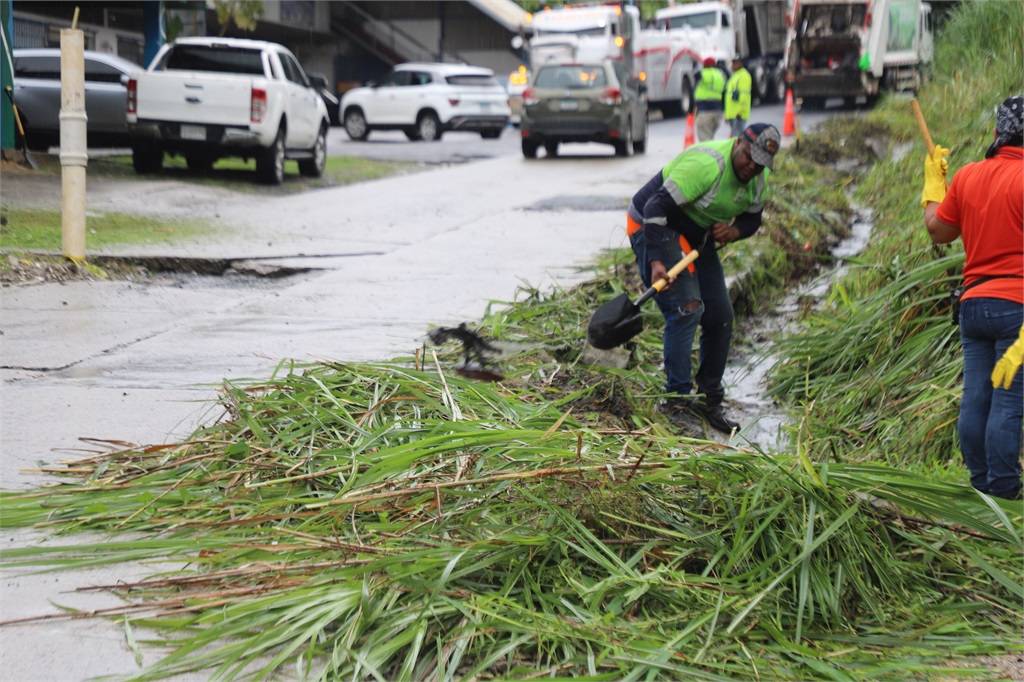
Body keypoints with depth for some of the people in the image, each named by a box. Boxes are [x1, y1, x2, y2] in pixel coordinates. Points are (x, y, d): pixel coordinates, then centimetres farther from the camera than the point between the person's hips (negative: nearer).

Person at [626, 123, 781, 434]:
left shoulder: (758, 179, -3)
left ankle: (709, 401, 18)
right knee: (686, 310, -21)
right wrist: (656, 262, -39)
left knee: (721, 317, 6)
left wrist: (734, 231, -15)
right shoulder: (707, 163, -30)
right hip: (654, 229, -9)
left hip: (697, 239, 9)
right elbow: (657, 207, -32)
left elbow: (752, 218, 11)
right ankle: (678, 402, -15)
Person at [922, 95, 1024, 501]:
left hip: (973, 301, 6)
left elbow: (938, 231, 19)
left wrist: (933, 183, 32)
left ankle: (981, 483, 15)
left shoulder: (967, 176, 8)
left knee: (975, 398, 8)